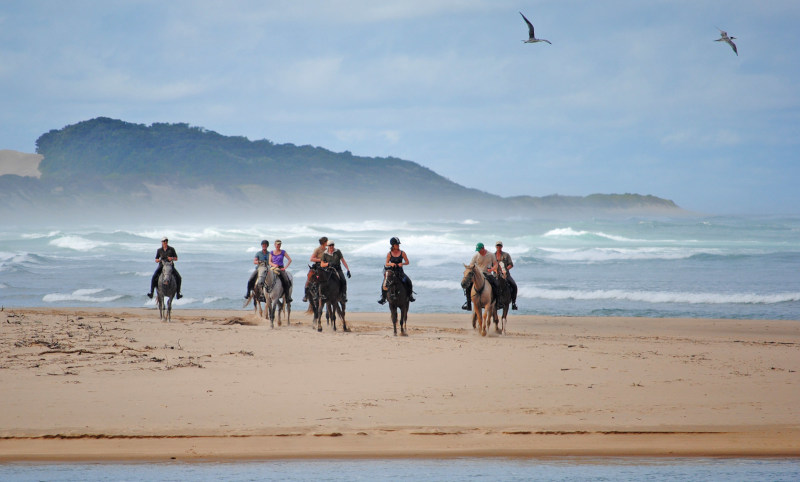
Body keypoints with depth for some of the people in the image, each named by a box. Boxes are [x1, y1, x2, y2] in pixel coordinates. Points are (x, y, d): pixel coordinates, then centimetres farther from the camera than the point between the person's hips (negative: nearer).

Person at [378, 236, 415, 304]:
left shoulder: (402, 253, 0)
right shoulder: (389, 254, 0)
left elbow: (407, 262, 2)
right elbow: (386, 263, 2)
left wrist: (402, 264, -19)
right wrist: (391, 264, -20)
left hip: (400, 271, 0)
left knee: (408, 281, -21)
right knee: (384, 284, -17)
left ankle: (410, 295, -2)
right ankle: (383, 298, 0)